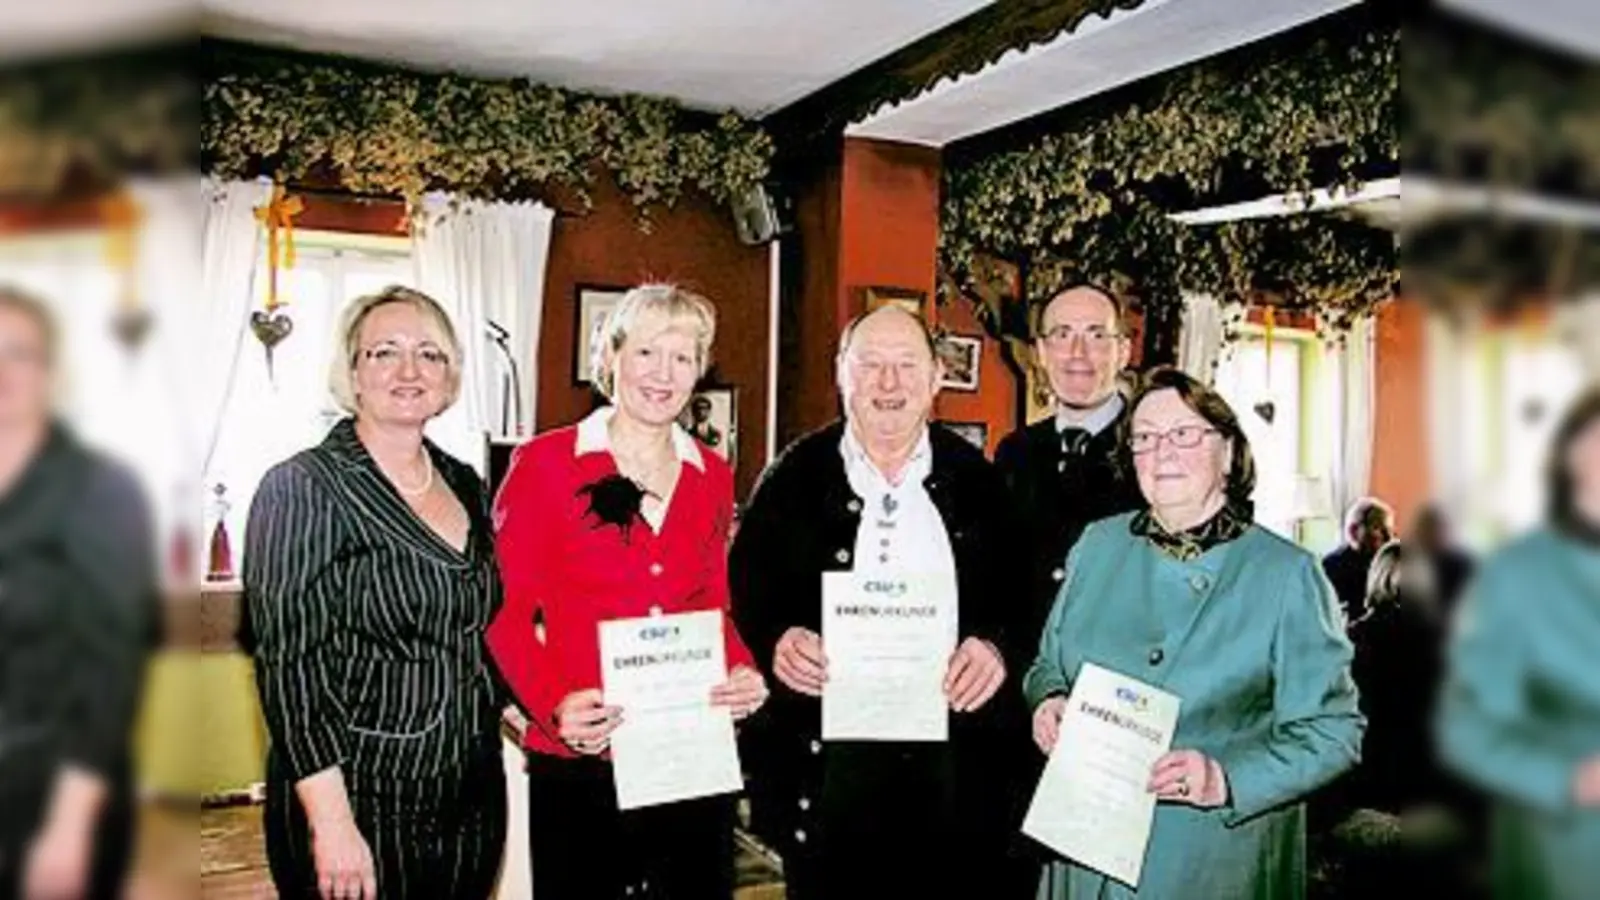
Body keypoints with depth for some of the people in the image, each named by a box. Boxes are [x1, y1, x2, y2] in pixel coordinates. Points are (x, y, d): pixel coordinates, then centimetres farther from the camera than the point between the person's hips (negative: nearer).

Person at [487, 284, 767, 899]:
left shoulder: (712, 477, 8)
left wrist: (742, 673, -4)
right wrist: (554, 706, -19)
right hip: (579, 761, -4)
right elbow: (507, 612, -5)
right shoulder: (544, 463, -4)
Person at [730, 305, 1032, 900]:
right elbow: (743, 596, 4)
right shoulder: (793, 478, 3)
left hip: (955, 766, 1)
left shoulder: (975, 479, 6)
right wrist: (775, 641, -16)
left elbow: (1021, 597, 8)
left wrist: (997, 646, -11)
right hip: (823, 764, -1)